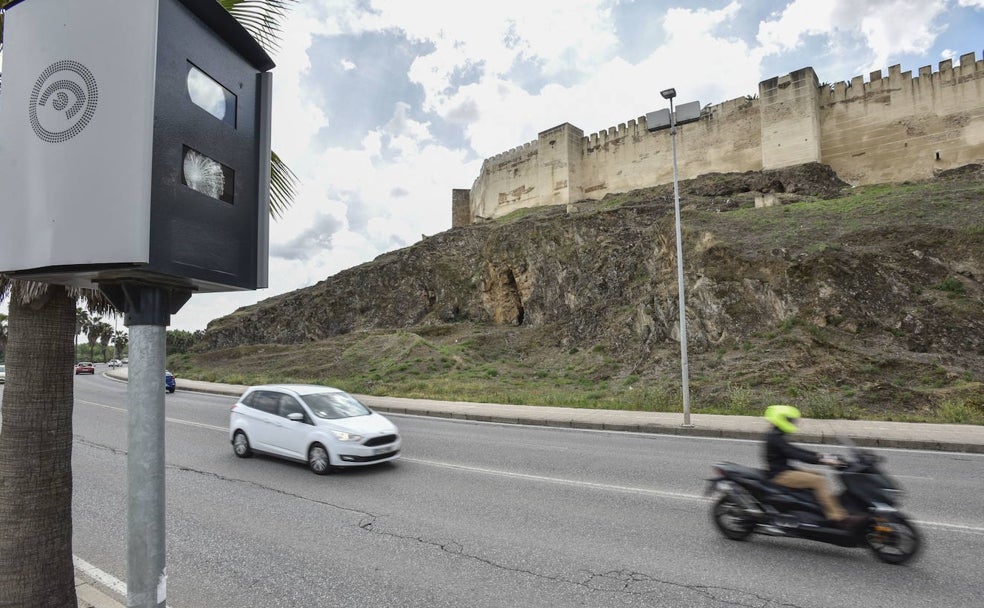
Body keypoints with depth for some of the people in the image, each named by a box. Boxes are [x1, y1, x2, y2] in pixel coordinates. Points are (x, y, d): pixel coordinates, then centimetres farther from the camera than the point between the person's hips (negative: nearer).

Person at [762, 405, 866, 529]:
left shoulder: (777, 437, 16)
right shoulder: (775, 438, -17)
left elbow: (795, 451, 19)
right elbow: (795, 455, -24)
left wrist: (822, 456, 14)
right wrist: (822, 460, -26)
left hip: (785, 471, 11)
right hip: (781, 475, -11)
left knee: (819, 476, 15)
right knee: (818, 481, -20)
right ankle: (839, 517, -21)